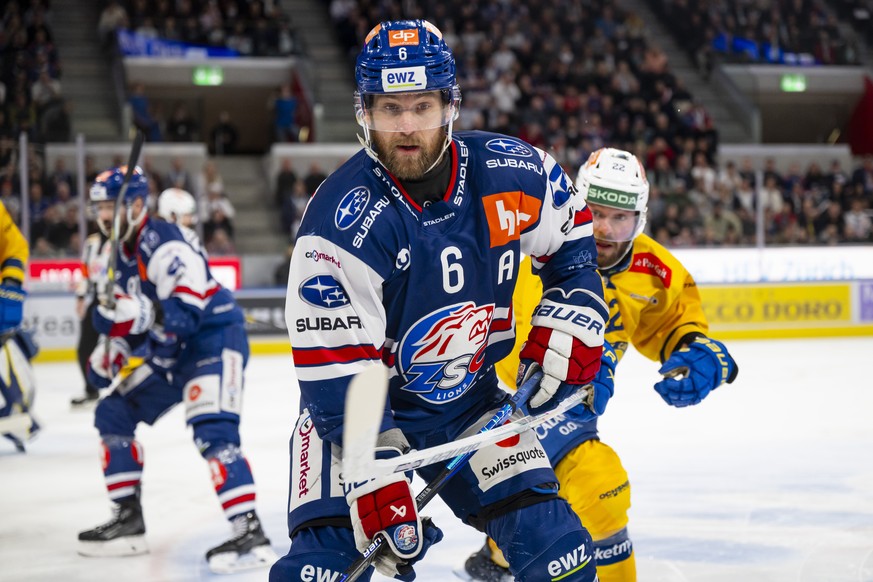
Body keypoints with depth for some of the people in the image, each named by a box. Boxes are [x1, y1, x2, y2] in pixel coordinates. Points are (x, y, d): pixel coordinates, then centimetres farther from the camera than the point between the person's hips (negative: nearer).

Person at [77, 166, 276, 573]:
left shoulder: (161, 243, -20)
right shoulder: (122, 254, 12)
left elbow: (188, 307, -30)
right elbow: (132, 319, 20)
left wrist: (143, 312, -39)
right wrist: (106, 356, 9)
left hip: (213, 339, -10)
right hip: (170, 352, 10)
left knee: (212, 431, -25)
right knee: (113, 414, 11)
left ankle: (251, 535, -28)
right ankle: (128, 520, 17)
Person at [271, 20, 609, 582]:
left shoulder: (509, 171, -12)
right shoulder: (342, 220, -25)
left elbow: (572, 235, 10)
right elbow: (336, 373, -26)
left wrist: (566, 324, -1)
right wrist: (377, 481, -31)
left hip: (470, 399, 4)